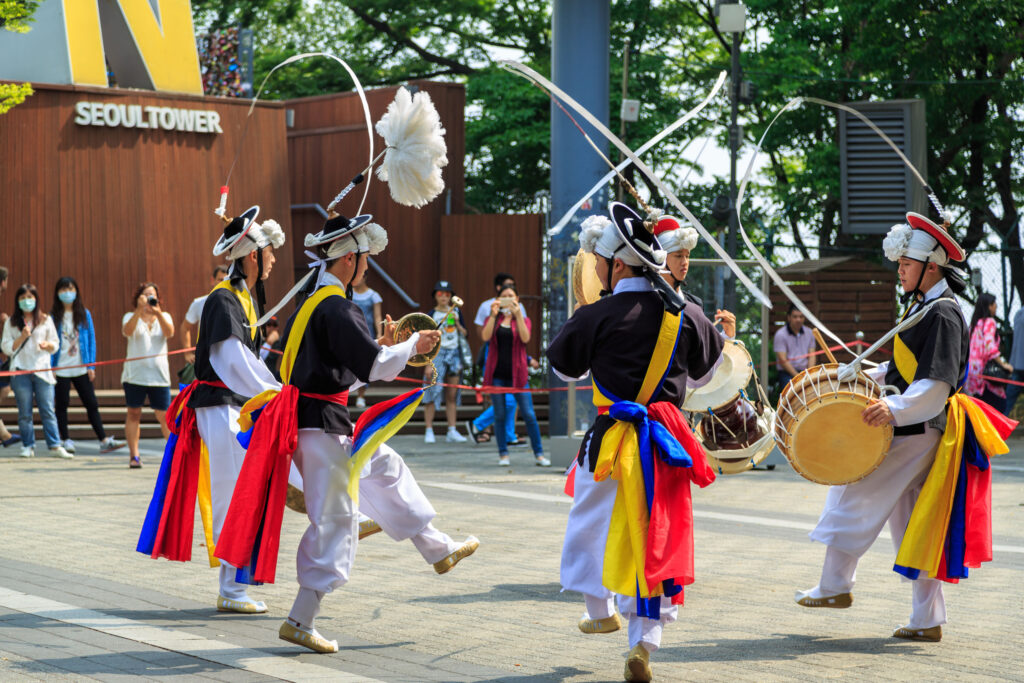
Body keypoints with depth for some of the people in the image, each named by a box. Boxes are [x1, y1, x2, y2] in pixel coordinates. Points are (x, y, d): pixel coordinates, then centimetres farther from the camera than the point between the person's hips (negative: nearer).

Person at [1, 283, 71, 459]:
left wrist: (47, 345, -10)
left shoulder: (45, 320, 9)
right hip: (20, 371, 0)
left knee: (47, 410, -3)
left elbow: (55, 344, 12)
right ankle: (28, 446, 9)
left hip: (42, 370, 0)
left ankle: (55, 446, -3)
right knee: (24, 412, 2)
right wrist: (22, 337, -13)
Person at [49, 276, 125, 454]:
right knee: (62, 405, 5)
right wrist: (50, 367, -8)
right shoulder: (53, 316, 0)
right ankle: (66, 441, 14)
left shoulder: (84, 314, 5)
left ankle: (104, 440, -3)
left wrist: (91, 366, 0)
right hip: (60, 370, -1)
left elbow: (91, 340, 6)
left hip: (81, 369, 1)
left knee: (91, 404, -1)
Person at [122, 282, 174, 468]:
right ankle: (134, 455, 5)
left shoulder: (164, 317, 12)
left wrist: (158, 313, -25)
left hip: (159, 376, 1)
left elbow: (169, 333, -9)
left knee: (164, 415, -1)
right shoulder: (131, 317, 7)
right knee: (134, 414, 0)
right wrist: (140, 310, -29)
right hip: (135, 374, -1)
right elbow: (127, 331, -16)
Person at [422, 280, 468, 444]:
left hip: (454, 353, 4)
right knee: (432, 392, -8)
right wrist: (428, 364, -11)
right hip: (437, 353, -4)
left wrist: (457, 323, -8)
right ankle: (429, 431, -3)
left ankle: (452, 432, 9)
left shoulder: (456, 312, 9)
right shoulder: (432, 315, -3)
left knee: (452, 395, 5)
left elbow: (464, 334, 10)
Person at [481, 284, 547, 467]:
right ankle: (503, 454, 11)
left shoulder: (523, 319, 9)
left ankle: (539, 454, 4)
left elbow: (525, 338, -12)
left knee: (529, 414, -4)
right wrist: (494, 314, -16)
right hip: (497, 373, 1)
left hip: (517, 372, -1)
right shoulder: (493, 319, 10)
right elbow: (485, 336, -10)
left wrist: (517, 314, -17)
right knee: (499, 415, 3)